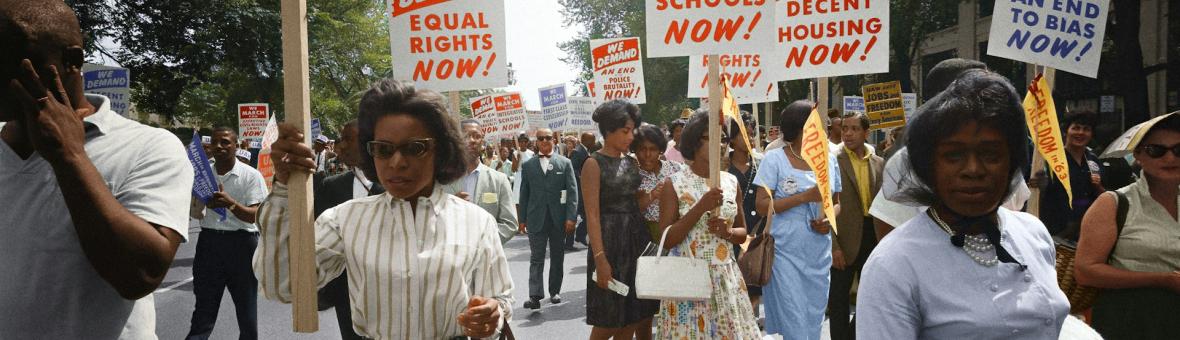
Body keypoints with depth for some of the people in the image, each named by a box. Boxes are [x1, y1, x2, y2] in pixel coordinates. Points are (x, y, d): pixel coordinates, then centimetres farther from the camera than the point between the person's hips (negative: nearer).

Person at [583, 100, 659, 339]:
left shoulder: (631, 162, 11)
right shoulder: (594, 164, -8)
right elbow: (592, 215, -14)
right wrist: (600, 258, -19)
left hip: (637, 238, 7)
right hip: (611, 239, -6)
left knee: (631, 318, 10)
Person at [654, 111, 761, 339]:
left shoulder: (731, 182, 7)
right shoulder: (675, 184, -6)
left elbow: (742, 233, 15)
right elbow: (667, 240, -11)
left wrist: (727, 232, -8)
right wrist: (701, 207, -19)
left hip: (726, 278, 4)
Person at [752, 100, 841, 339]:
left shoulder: (829, 160, 8)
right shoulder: (775, 159, -5)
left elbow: (836, 202, 17)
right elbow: (762, 204, -10)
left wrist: (830, 219, -5)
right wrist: (805, 196, -17)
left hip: (819, 254, 5)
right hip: (785, 253, -5)